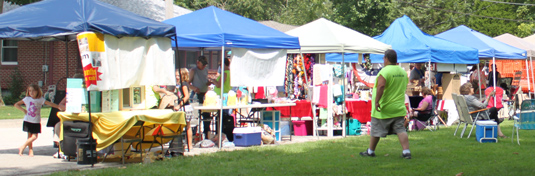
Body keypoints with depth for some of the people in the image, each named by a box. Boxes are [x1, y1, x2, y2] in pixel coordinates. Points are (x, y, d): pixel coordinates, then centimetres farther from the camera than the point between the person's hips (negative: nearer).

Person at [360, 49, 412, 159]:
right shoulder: (403, 72, 9)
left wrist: (376, 101, -27)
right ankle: (406, 151, -8)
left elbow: (381, 86, -28)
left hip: (383, 109, -6)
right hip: (399, 108, 6)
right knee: (401, 130, 3)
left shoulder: (385, 71, -16)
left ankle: (371, 151, 21)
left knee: (376, 130, 8)